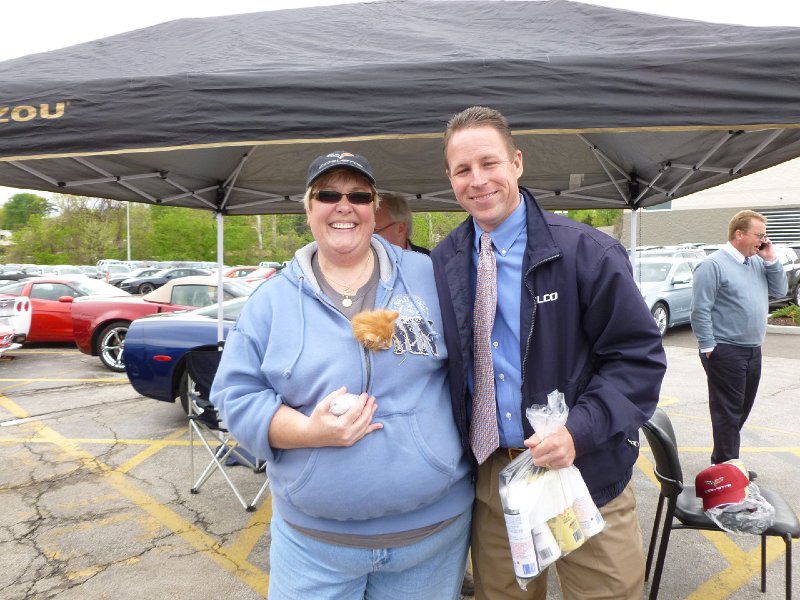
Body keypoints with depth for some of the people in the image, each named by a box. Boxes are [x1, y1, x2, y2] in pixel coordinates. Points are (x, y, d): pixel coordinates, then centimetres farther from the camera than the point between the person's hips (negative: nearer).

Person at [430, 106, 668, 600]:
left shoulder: (586, 251, -12)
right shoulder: (443, 263, -1)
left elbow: (639, 356, -11)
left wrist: (580, 431, -22)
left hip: (584, 472, -2)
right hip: (490, 479, 3)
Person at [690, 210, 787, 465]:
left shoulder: (758, 262, 12)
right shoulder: (714, 265, -14)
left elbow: (780, 290, 12)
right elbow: (700, 310, -17)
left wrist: (770, 260, 1)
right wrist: (709, 347, -18)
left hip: (753, 350, 9)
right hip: (725, 351, -8)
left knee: (742, 409, 15)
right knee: (728, 412, -2)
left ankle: (724, 460, 28)